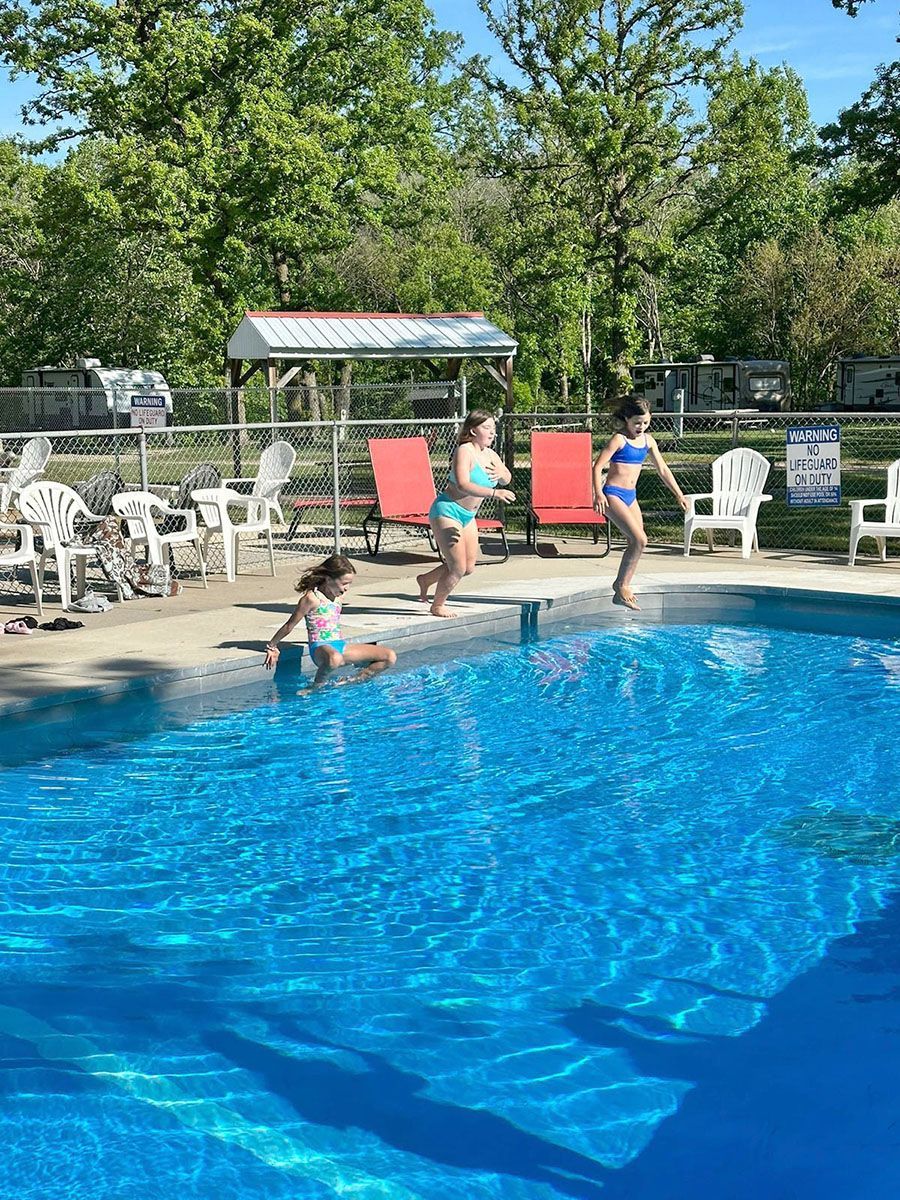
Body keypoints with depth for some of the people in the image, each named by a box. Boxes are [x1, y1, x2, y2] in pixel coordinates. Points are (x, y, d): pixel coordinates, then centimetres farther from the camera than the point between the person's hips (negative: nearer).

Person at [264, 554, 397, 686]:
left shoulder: (338, 596, 11)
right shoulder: (312, 598, -12)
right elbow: (289, 626, -4)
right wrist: (272, 647, 3)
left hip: (340, 646, 8)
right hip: (320, 648, -8)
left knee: (390, 657, -4)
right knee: (334, 659, -47)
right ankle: (316, 687, -22)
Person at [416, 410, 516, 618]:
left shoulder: (489, 454, 7)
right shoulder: (464, 451, -19)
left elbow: (507, 478, 20)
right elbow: (463, 485, -33)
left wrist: (500, 473, -5)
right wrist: (494, 493, -40)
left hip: (467, 515, 9)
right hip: (447, 511, -9)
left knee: (469, 567, 14)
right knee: (458, 568, -6)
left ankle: (426, 579, 37)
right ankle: (437, 605, 18)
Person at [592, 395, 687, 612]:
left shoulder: (647, 440, 10)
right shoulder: (619, 439, -11)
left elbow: (662, 469, 17)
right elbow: (598, 466, -15)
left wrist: (678, 494, 15)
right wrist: (598, 493, -26)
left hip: (631, 496, 8)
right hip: (613, 495, -8)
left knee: (636, 543, 3)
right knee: (639, 540, -17)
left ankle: (623, 590, 12)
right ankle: (621, 584, -5)